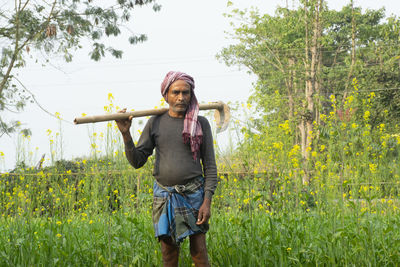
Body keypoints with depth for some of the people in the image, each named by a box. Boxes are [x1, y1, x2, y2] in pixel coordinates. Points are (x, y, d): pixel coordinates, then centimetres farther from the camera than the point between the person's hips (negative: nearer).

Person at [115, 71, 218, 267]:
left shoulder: (201, 123, 3)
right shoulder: (155, 123, 6)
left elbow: (210, 166, 2)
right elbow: (137, 161, 5)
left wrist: (207, 201, -7)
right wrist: (126, 134, -10)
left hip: (193, 193, -2)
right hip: (163, 195, 2)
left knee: (198, 250, -4)